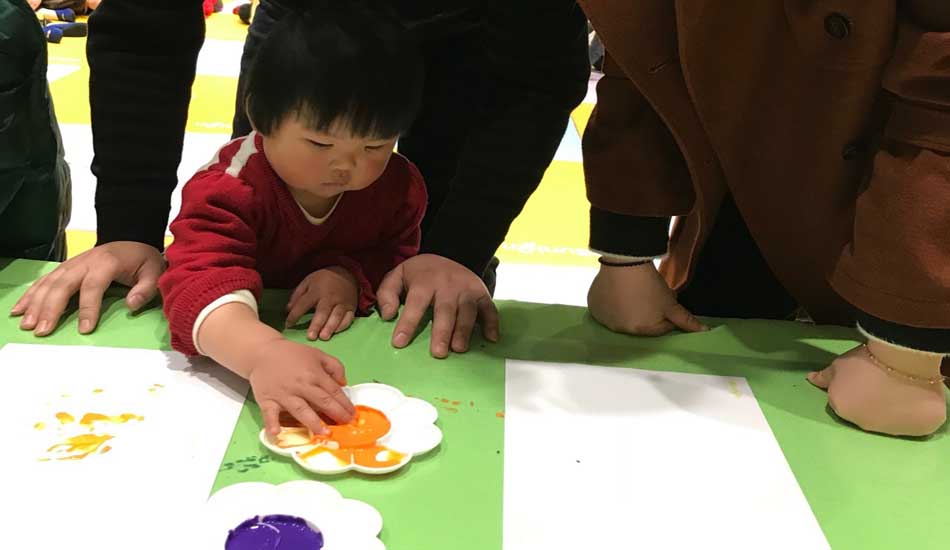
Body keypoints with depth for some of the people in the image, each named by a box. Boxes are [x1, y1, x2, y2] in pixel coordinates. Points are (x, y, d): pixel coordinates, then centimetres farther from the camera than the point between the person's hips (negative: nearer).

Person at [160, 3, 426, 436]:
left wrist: (351, 276, -29)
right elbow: (199, 282, -46)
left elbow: (398, 254, -4)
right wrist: (262, 352, -67)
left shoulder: (398, 186, -15)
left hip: (341, 337, 3)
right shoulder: (232, 188, -31)